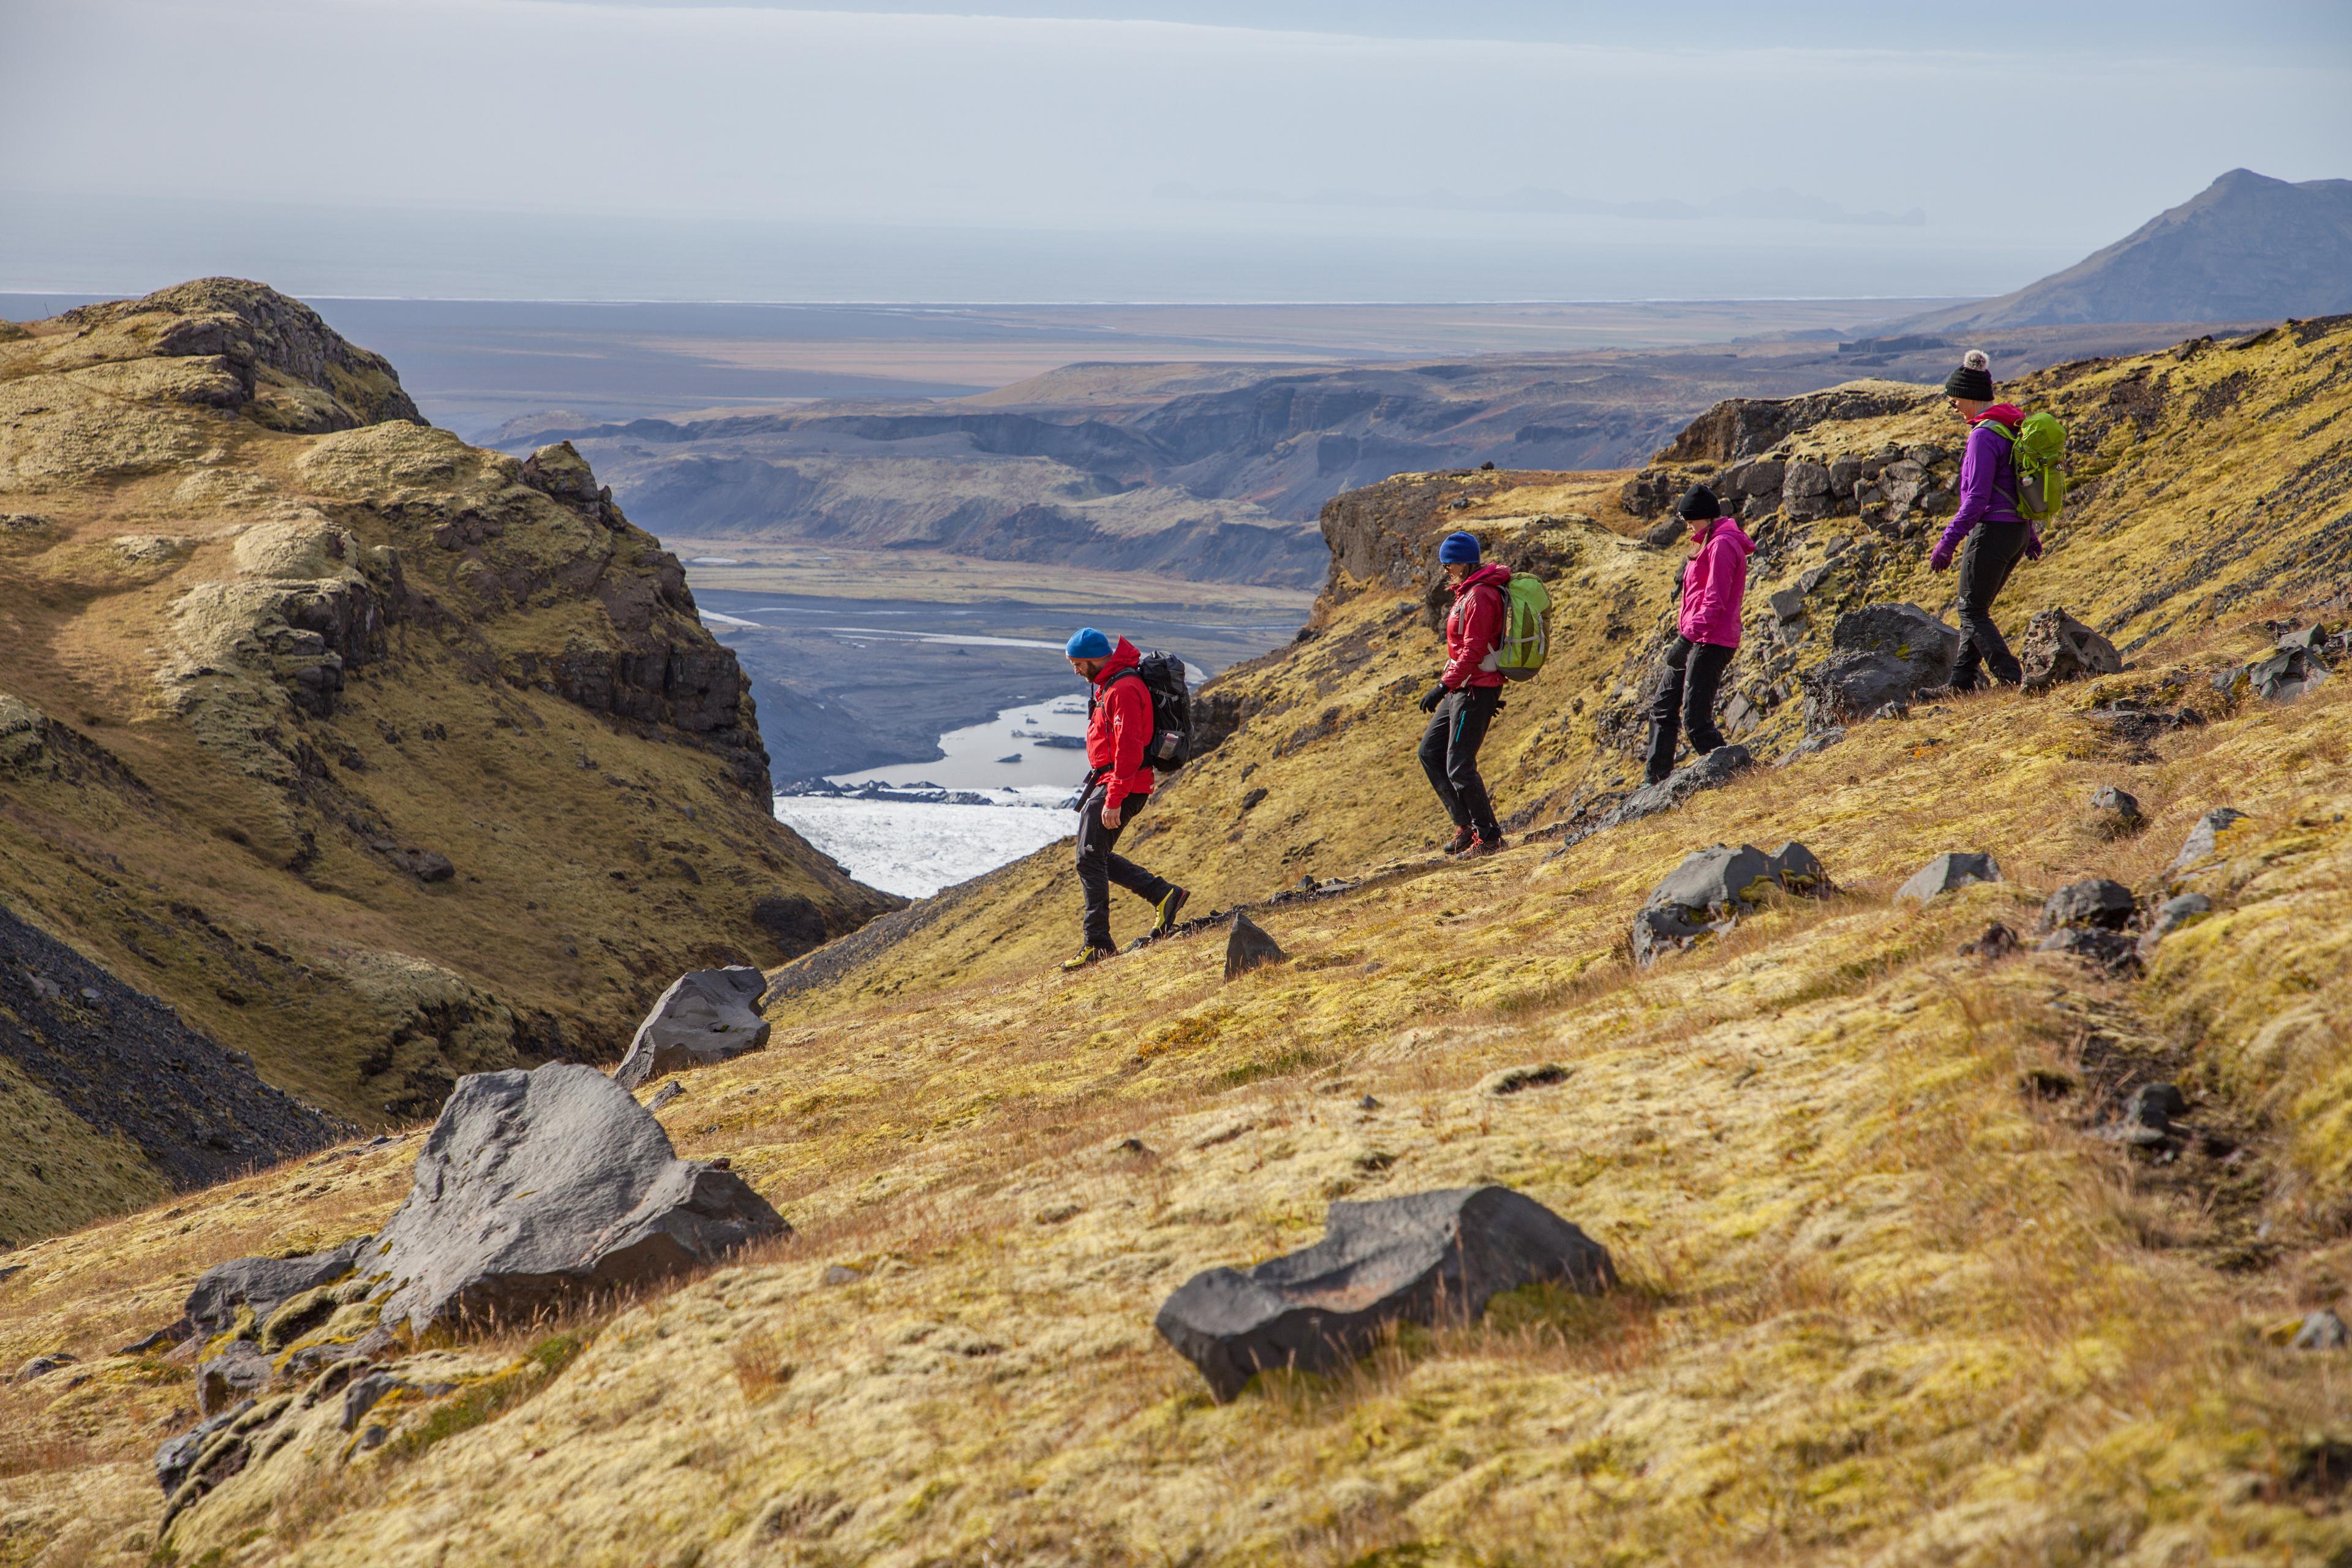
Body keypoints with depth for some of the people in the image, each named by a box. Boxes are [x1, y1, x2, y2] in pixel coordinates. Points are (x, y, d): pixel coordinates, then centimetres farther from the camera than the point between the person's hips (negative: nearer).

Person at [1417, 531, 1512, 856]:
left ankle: (1489, 837, 1)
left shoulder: (1479, 597, -18)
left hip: (1475, 690, -11)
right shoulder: (1468, 592, 15)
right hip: (1463, 689, 11)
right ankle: (1466, 824, 15)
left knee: (1459, 766, -7)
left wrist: (1444, 686, -26)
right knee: (1430, 752, 13)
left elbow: (1472, 652, -24)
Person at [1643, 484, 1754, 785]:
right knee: (1663, 708, 14)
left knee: (1695, 720, -12)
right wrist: (1685, 633, 16)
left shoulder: (1722, 545, -14)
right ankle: (1656, 779, 19)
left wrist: (1690, 636, -25)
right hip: (1694, 639, 11)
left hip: (1710, 642, -11)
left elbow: (1715, 600, -22)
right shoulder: (1709, 543, 19)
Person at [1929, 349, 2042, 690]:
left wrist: (1948, 543, -19)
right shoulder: (2014, 427, 10)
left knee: (1972, 612, 1)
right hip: (2018, 530, 9)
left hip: (1992, 531, -9)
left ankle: (2012, 681, -5)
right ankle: (1961, 681, 22)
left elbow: (1976, 498, -22)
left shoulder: (1984, 435, -18)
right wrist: (2030, 533, 29)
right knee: (1976, 608, 18)